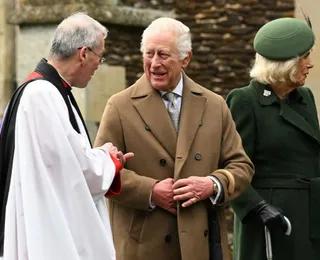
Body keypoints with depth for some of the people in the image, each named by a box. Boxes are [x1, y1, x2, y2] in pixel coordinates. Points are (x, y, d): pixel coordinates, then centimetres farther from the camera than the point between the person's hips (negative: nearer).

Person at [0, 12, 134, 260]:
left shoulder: (49, 91, 11)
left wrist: (108, 161, 9)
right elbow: (75, 168, -20)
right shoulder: (42, 95, -19)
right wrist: (107, 158, -2)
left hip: (59, 228, 10)